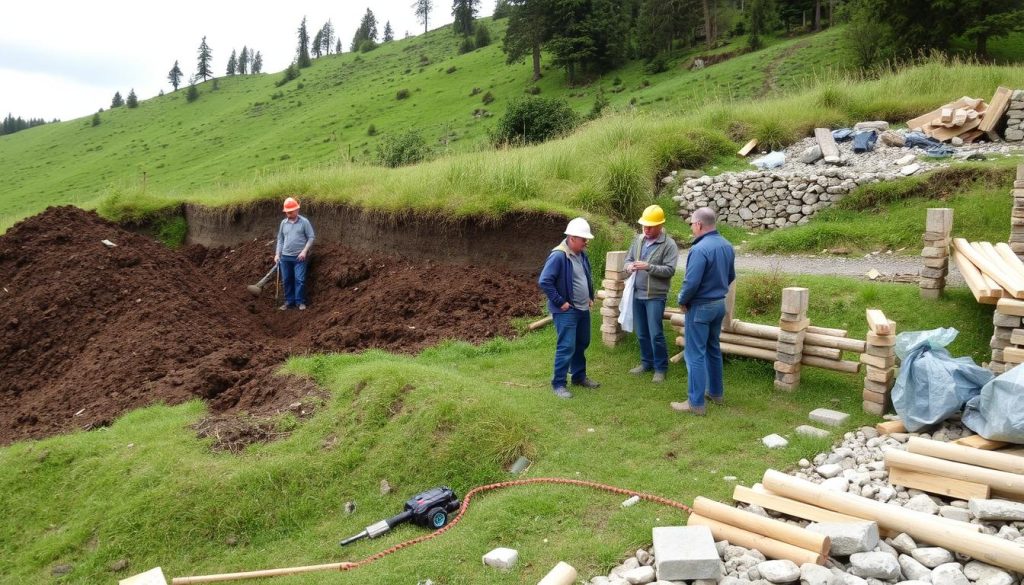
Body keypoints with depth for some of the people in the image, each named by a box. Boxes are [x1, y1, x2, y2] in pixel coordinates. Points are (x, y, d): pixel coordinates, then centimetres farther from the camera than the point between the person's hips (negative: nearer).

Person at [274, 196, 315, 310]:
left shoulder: (304, 222, -4)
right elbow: (280, 239, 14)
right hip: (285, 257, 4)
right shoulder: (283, 223, 9)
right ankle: (289, 301, 18)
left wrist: (305, 251, -14)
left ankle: (300, 301, 3)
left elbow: (311, 237, -5)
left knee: (299, 279, -6)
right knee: (287, 280, 8)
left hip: (299, 257, -4)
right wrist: (277, 254, 7)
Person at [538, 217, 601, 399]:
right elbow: (544, 282, -24)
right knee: (567, 347, -8)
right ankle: (558, 384, 2)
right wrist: (560, 302, -20)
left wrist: (591, 297, 15)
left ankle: (579, 376, 32)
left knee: (582, 344, 17)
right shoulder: (558, 256, -21)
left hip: (583, 309, 9)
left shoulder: (582, 255, 7)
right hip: (566, 311, -9)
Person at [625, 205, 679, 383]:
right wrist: (629, 266, -10)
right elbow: (628, 258, 14)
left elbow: (670, 270, -16)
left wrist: (648, 266, -26)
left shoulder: (669, 245, -10)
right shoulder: (638, 239, 8)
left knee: (655, 334, -3)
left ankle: (661, 368, 10)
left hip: (655, 296, -6)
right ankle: (646, 362, 29)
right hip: (637, 294, 6)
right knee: (641, 333, 14)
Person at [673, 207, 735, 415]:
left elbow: (691, 282, -26)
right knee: (713, 349, 21)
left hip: (700, 307, -9)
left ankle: (696, 402, 2)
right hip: (719, 304, 9)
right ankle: (716, 392, 32)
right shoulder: (727, 246, 4)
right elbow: (731, 276, 14)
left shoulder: (700, 249, -24)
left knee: (695, 354, -2)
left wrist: (682, 300, -9)